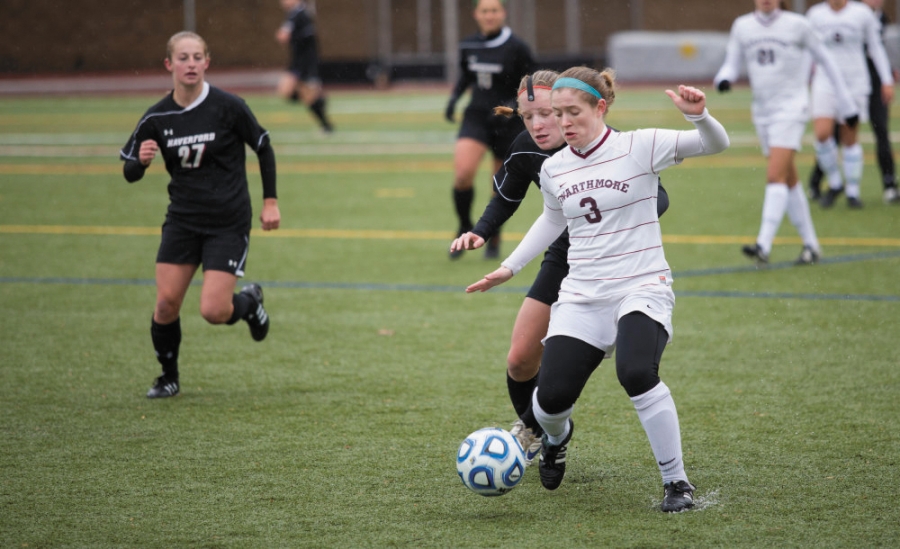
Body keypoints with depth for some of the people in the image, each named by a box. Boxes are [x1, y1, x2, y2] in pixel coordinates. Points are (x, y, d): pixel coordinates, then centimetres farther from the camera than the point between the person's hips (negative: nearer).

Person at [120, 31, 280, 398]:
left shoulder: (228, 107, -12)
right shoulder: (157, 117, -4)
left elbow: (263, 148, 2)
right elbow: (130, 173, 3)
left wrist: (270, 201, 1)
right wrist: (142, 161, -20)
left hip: (229, 223, -3)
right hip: (182, 221, 3)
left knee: (213, 311, -11)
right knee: (166, 303, -6)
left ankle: (249, 302, 25)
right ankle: (168, 377, 18)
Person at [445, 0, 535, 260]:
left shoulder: (516, 48, -11)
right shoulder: (468, 46, 2)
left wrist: (514, 106, -23)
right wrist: (454, 97, 4)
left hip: (508, 122, -2)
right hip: (477, 117, 2)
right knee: (462, 173, -21)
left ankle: (494, 239, 30)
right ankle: (465, 228, 0)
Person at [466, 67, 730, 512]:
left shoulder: (639, 148, -7)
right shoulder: (553, 169, 8)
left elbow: (714, 144, -11)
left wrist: (698, 115, -32)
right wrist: (510, 267, 28)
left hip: (641, 289, -4)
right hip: (581, 298, 4)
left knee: (636, 373, -33)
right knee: (550, 399, -10)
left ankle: (676, 483, -15)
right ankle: (556, 437, 32)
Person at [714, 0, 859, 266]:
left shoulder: (797, 25, -4)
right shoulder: (742, 26, 7)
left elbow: (824, 59, 5)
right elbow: (731, 65, 9)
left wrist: (846, 102, 9)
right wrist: (723, 79, -17)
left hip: (791, 107, -5)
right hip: (762, 111, 5)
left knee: (775, 176, -18)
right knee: (789, 181, 10)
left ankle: (764, 246, -27)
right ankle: (811, 245, 20)